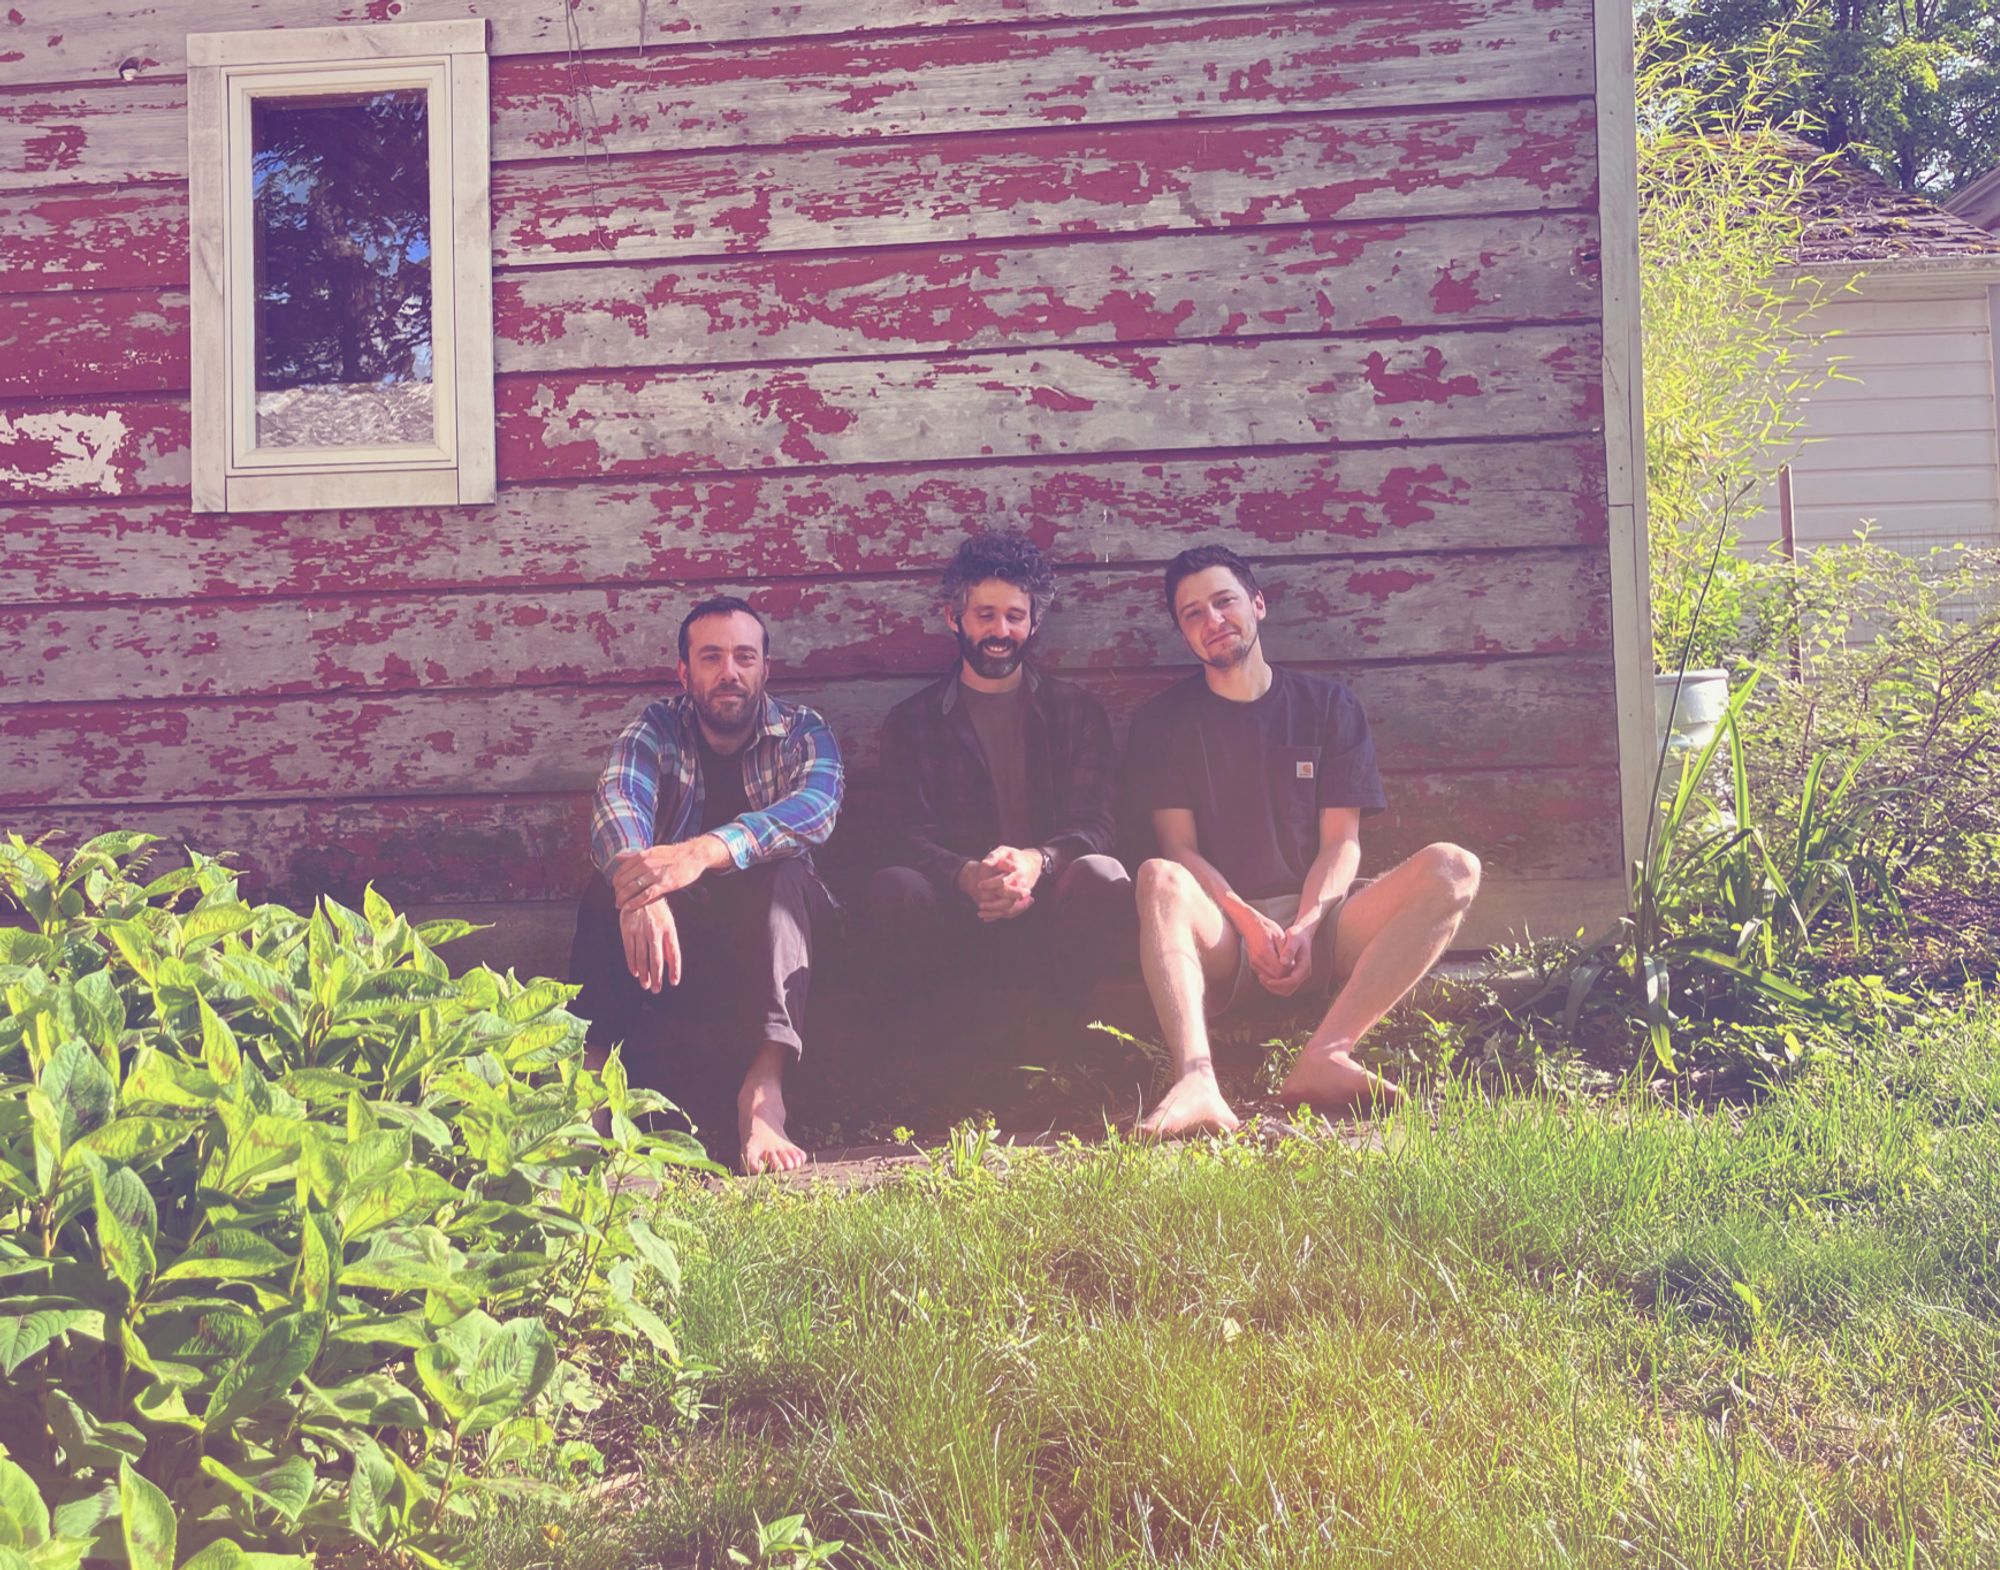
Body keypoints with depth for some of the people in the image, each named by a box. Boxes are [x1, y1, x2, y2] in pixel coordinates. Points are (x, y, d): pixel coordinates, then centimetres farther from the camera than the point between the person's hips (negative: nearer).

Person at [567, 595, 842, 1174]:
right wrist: (639, 890, -46)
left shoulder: (803, 732, -3)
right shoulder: (654, 730, 1)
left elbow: (817, 805, -27)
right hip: (678, 930, 1)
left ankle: (763, 1089, -45)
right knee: (611, 885, -26)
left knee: (783, 876, -32)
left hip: (772, 930, -1)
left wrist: (704, 852, -45)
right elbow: (617, 805, -21)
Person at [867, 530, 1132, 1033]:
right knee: (893, 887, -32)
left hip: (1050, 907, 1)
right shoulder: (912, 721, 13)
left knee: (1102, 875, -33)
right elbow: (915, 838, 0)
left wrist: (1036, 862, -24)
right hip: (958, 913, 0)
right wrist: (968, 877, -26)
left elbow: (1096, 824, 1)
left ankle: (1049, 1038, -17)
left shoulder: (1077, 711, 14)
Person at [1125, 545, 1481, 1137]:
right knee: (1159, 879, -34)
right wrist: (1250, 922, -17)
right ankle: (1196, 1081, -54)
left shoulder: (1327, 705, 13)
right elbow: (1179, 848, 0)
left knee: (1451, 868, -22)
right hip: (1220, 939, -2)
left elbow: (1341, 842, 4)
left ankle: (1325, 1055, -37)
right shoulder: (1163, 720, 10)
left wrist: (1305, 925, -15)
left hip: (1316, 924, 2)